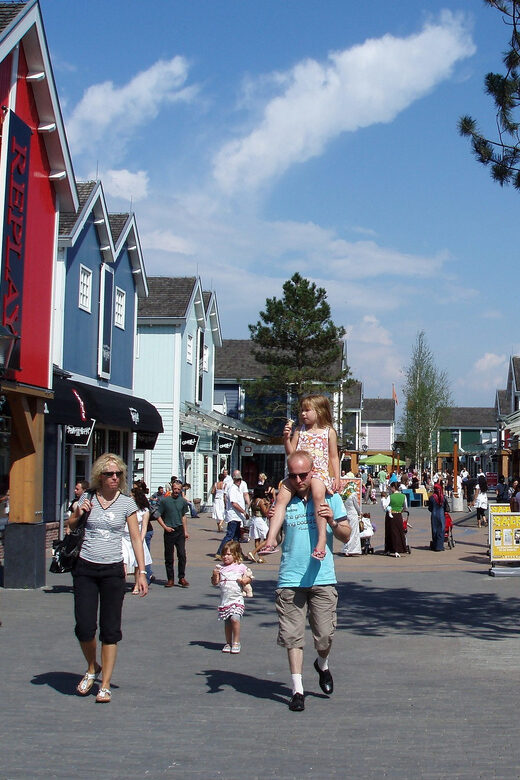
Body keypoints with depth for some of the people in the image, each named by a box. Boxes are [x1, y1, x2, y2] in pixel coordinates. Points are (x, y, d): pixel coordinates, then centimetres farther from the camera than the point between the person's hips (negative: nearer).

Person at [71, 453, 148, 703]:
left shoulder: (127, 503, 1)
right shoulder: (87, 498, 4)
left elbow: (136, 538, 2)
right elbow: (70, 528, 18)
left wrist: (142, 572, -4)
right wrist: (77, 514, -4)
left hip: (113, 570, -1)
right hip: (85, 569, 1)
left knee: (110, 630, 1)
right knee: (84, 627, -1)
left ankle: (105, 685, 12)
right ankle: (92, 669, 28)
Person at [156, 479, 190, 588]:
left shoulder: (183, 501, 7)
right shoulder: (164, 500, -2)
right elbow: (158, 516, 2)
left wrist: (185, 531, 13)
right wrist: (165, 527, -8)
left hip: (180, 531, 2)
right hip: (169, 531, -2)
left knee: (182, 555, -5)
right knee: (169, 557, 4)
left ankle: (182, 578, 5)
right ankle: (170, 579, 12)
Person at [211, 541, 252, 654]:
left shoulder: (241, 567, 0)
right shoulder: (220, 567, 7)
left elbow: (248, 577, 10)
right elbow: (215, 582, 7)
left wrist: (245, 580, -10)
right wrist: (215, 575, -11)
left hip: (237, 599, -3)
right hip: (225, 599, 3)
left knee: (235, 618, -19)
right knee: (227, 622, 9)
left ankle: (236, 642, -6)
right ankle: (228, 643, 23)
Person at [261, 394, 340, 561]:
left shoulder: (328, 432, 8)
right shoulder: (299, 431, 16)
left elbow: (334, 457, 10)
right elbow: (291, 453, 14)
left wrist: (337, 478, 1)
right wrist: (286, 437, -2)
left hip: (319, 472, -4)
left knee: (318, 494, -36)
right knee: (281, 497, -16)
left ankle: (321, 539, -37)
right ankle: (271, 539, -16)